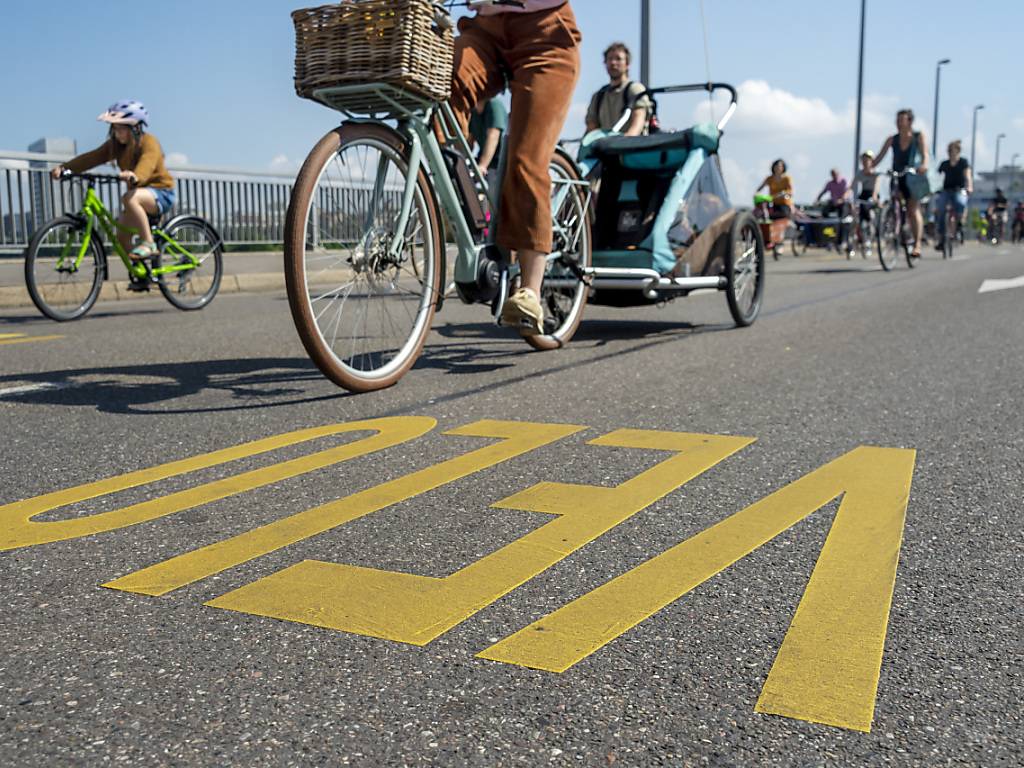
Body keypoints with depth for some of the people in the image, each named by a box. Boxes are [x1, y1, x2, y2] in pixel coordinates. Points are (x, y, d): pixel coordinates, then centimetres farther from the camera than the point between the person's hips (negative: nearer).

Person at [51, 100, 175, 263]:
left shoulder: (149, 142, -18)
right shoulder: (115, 145, 2)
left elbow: (147, 164, -39)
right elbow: (91, 158, -7)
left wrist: (135, 177, -61)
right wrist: (64, 168, -21)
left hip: (161, 192, -7)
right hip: (139, 190, 8)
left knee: (129, 198, -36)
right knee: (122, 237, -3)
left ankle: (148, 243, -25)